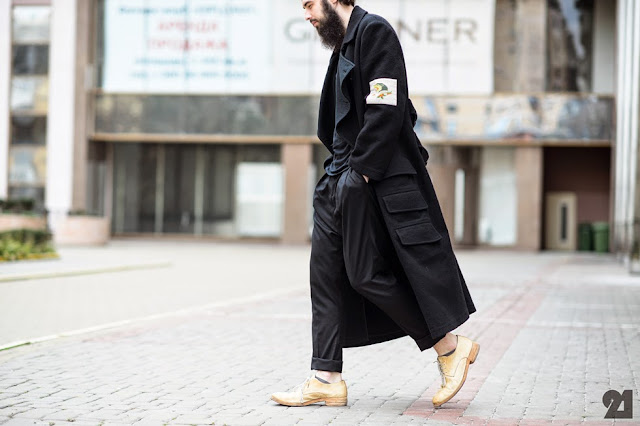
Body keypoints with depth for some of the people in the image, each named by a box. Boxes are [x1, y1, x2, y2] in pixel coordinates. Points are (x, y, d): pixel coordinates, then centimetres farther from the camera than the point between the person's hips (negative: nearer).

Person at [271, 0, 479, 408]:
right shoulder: (346, 42, 19)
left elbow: (387, 112, -18)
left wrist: (360, 172, -19)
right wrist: (341, 173, 12)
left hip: (377, 181, -9)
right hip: (344, 178, 10)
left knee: (367, 274, -6)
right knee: (326, 272, 4)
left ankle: (450, 346, 8)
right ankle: (327, 378, 8)